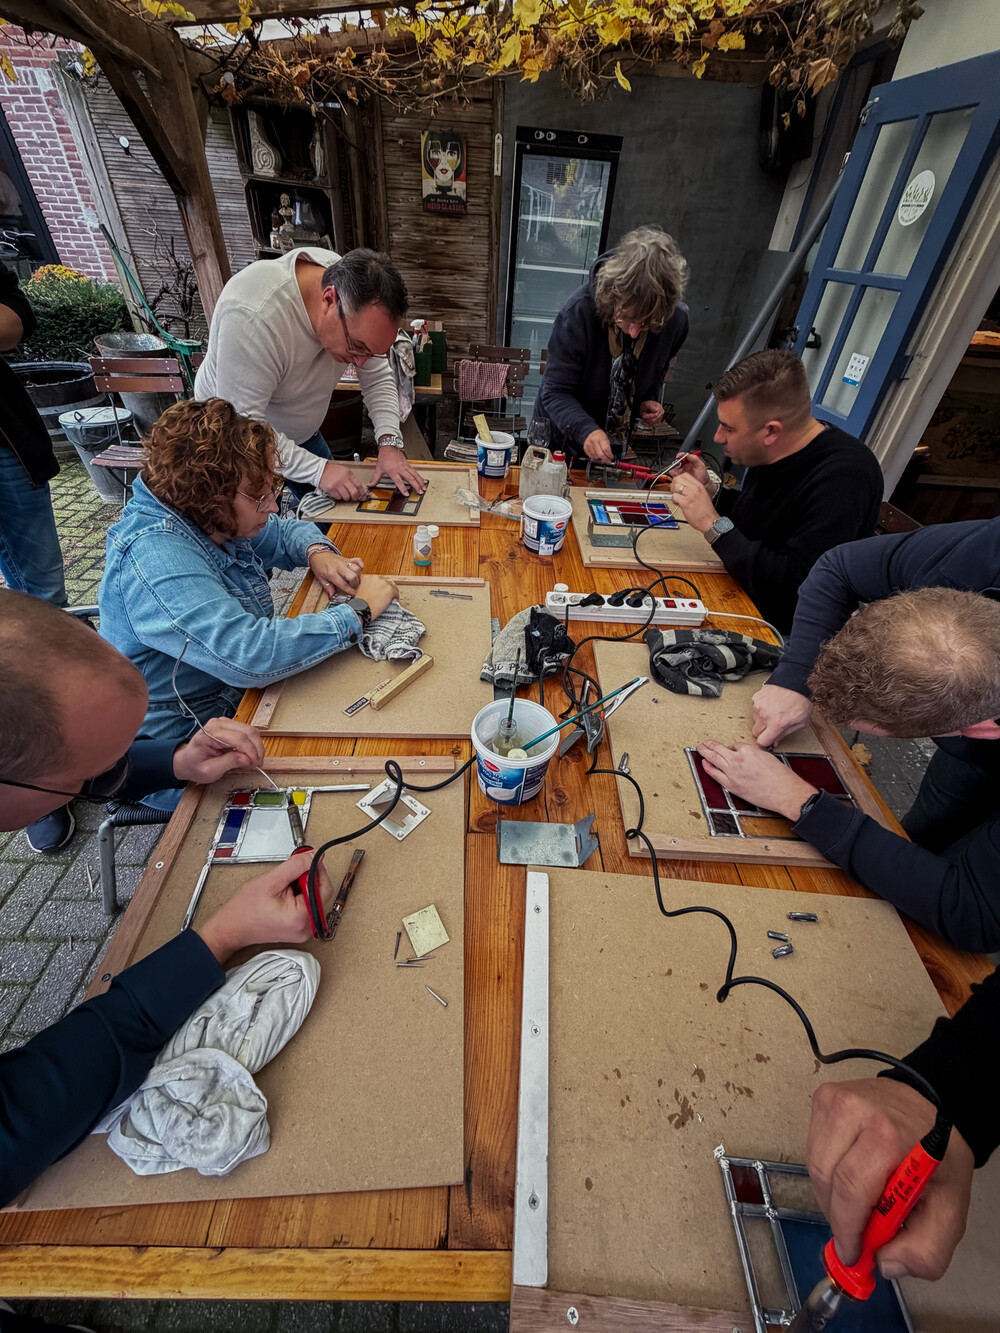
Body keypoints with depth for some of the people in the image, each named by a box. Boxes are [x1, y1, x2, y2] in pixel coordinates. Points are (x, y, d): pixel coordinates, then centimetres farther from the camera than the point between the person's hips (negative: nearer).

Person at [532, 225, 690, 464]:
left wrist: (647, 401, -15)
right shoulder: (579, 312, -28)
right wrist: (585, 430, -46)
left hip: (615, 445, 3)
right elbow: (556, 391, -28)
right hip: (562, 442, -3)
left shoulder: (675, 321, -15)